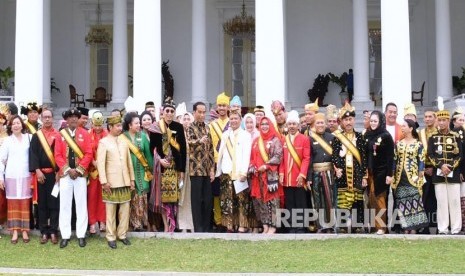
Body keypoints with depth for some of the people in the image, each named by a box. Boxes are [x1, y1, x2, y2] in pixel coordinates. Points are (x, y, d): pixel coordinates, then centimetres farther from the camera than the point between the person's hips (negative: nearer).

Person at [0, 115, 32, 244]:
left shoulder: (28, 138, 4)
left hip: (25, 175, 0)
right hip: (11, 176, 0)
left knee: (25, 203, 1)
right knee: (12, 203, 2)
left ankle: (25, 230, 7)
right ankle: (14, 231, 6)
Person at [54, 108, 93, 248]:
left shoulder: (85, 134, 2)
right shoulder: (60, 134, 5)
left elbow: (89, 154, -2)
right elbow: (57, 155, 1)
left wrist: (78, 170, -11)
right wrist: (68, 169, -11)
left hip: (81, 174, -1)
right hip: (65, 174, 1)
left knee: (81, 204, 2)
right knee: (64, 205, 2)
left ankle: (81, 235, 9)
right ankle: (65, 235, 8)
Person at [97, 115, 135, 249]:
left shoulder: (124, 141, 10)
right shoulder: (103, 142, -5)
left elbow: (129, 161, 13)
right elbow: (100, 163, -10)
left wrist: (132, 179, 10)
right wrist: (104, 182, -16)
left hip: (125, 181, 5)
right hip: (111, 182, -5)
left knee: (125, 209, 7)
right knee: (111, 210, 3)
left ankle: (122, 234, 19)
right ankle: (111, 237, 11)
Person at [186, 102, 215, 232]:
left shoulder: (207, 129, 14)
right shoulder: (190, 128, -4)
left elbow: (211, 149, 14)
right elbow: (189, 141, -25)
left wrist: (212, 169, 7)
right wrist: (200, 141, -47)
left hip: (207, 169, 5)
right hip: (196, 169, -5)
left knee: (208, 199, 7)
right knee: (197, 199, -2)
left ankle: (207, 227, 14)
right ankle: (198, 227, 2)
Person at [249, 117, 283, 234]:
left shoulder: (275, 140, 0)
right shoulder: (257, 141, 17)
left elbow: (278, 157, -10)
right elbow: (252, 157, 16)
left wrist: (266, 166, -17)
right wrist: (252, 168, -1)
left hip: (271, 174, -6)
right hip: (258, 175, 6)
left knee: (272, 198, -6)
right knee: (260, 199, 4)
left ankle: (272, 226, -3)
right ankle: (265, 226, 10)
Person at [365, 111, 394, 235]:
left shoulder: (386, 136, -6)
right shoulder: (367, 135, 9)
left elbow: (390, 157, -9)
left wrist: (389, 174, -14)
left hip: (381, 172, -5)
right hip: (369, 172, 5)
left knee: (380, 198, -2)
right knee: (372, 198, 4)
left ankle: (381, 226, 5)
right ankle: (374, 224, 9)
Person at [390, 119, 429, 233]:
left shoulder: (418, 144, 1)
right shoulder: (398, 144, 11)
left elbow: (421, 161, -2)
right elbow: (394, 160, 11)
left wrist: (419, 177, -11)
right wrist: (391, 176, 3)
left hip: (412, 179, -4)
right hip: (400, 180, 4)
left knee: (414, 203, -6)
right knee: (402, 204, 3)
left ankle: (413, 229, -4)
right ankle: (405, 229, 7)